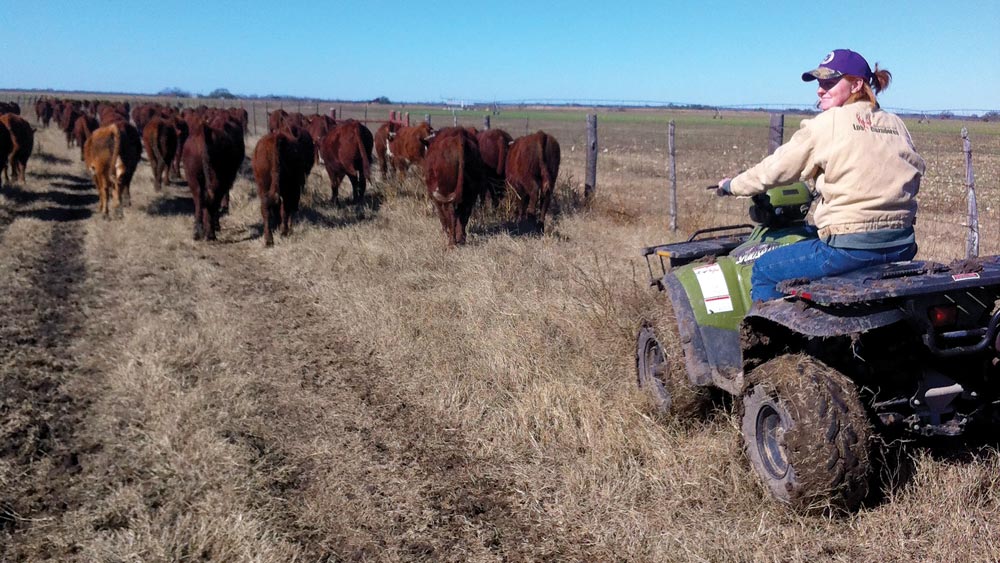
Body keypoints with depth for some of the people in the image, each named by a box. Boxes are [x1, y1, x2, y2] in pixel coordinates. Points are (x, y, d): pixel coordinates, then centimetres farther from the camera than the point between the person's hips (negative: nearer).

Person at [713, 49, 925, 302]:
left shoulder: (826, 124, -4)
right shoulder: (895, 124, 12)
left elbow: (774, 169, 2)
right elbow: (916, 170, 16)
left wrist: (730, 185, 17)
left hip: (852, 246, -8)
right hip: (901, 246, 8)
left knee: (763, 271, 8)